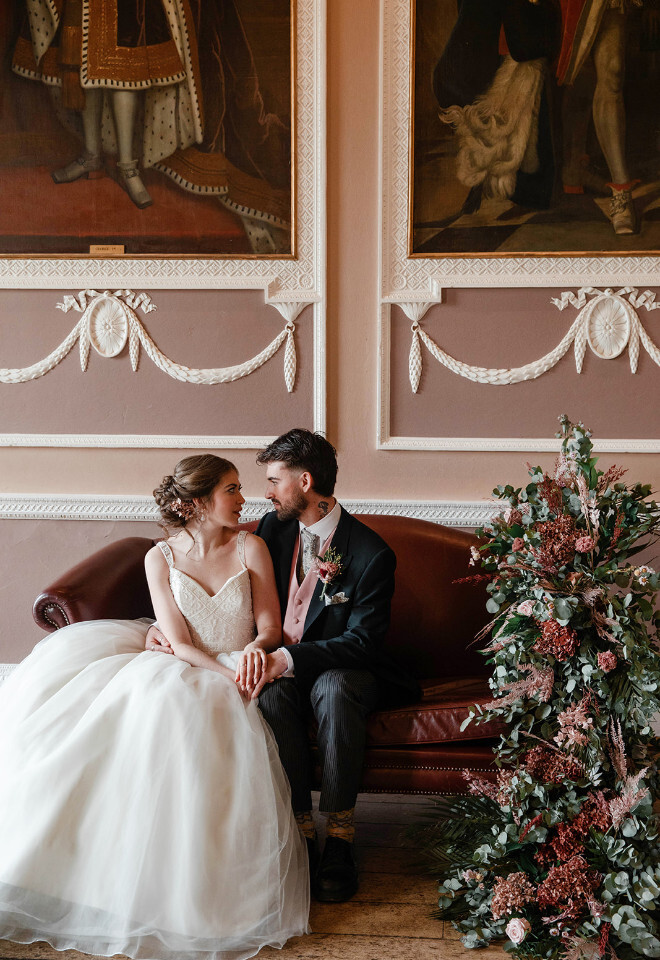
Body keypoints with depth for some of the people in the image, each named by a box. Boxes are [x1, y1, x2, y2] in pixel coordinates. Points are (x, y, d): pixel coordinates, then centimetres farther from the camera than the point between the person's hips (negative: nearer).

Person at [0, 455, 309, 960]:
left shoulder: (250, 547, 2)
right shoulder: (161, 557, 1)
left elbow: (271, 626, 0)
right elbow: (179, 643, -5)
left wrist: (255, 647, -22)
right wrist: (225, 673, -20)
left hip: (239, 675, -1)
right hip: (182, 672, 2)